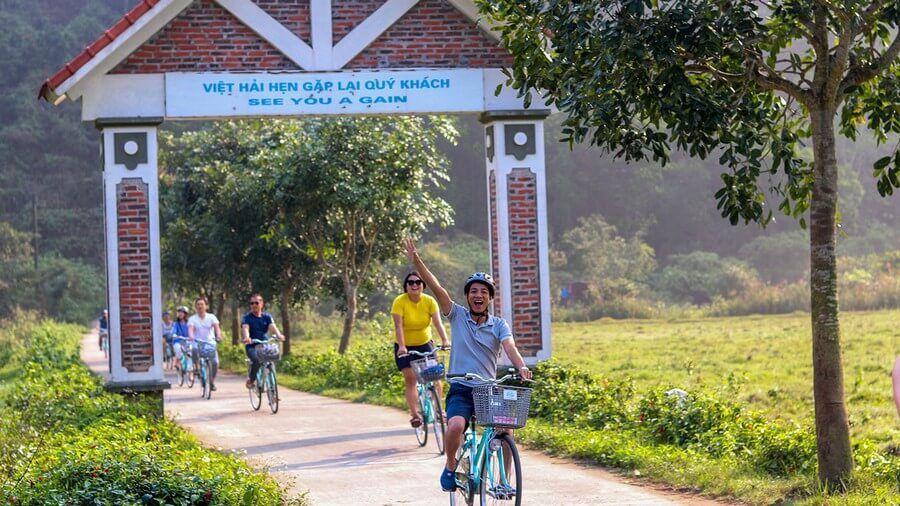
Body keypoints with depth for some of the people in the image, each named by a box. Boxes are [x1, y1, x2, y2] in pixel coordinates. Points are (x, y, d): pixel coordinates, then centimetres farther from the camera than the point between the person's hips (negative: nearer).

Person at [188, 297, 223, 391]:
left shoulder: (211, 317, 5)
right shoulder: (192, 319, 4)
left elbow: (216, 327, -10)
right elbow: (190, 329, -14)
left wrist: (218, 336, -32)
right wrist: (191, 337, -36)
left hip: (210, 343, 1)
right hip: (198, 343, -1)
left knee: (215, 362, -18)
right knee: (194, 349, -38)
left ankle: (212, 382, 5)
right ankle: (197, 367, -13)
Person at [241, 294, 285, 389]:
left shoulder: (267, 317, 8)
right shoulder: (247, 318, 1)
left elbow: (272, 327, -10)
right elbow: (245, 328, -19)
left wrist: (278, 335, -33)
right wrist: (246, 337, -42)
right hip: (252, 346, -3)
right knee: (256, 359, -34)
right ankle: (251, 380, -11)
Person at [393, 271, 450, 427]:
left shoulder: (429, 301, -9)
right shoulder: (400, 302, -15)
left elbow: (437, 322, -18)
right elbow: (398, 326, -23)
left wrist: (445, 341, -33)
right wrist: (402, 346, -35)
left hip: (425, 344, 2)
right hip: (405, 347, -2)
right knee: (410, 379, -9)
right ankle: (414, 414, -8)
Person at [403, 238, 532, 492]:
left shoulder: (499, 325, 6)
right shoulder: (457, 316, 5)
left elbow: (510, 347, -12)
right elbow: (437, 288, -7)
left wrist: (521, 367, -34)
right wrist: (416, 262, -19)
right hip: (461, 389, -2)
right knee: (455, 426, -29)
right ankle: (450, 467, -1)